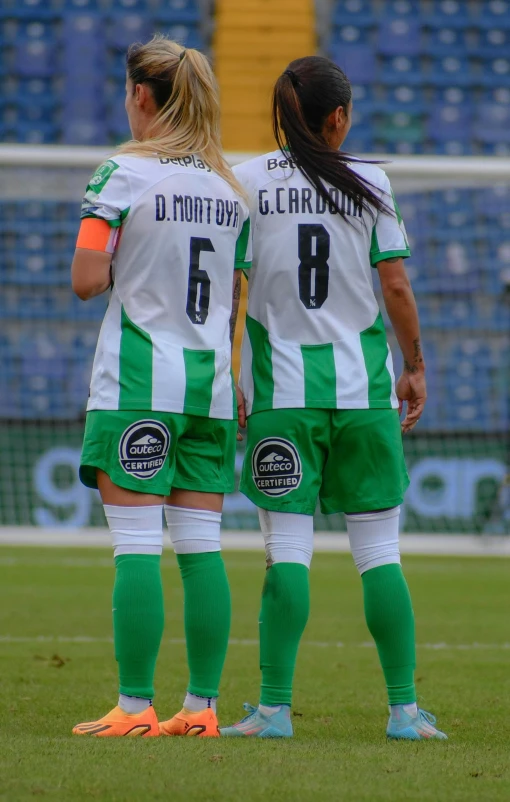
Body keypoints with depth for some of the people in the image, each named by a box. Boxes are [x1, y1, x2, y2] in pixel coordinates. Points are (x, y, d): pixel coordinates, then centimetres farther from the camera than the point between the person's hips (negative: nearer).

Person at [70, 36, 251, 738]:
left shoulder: (124, 175, -8)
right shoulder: (230, 187, 11)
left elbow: (88, 280, -14)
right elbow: (234, 301, 14)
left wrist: (125, 262, 8)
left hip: (138, 381, -6)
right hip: (210, 378, 6)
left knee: (136, 547, -5)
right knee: (202, 547, 6)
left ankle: (135, 707, -7)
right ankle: (202, 706, 5)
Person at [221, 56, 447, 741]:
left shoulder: (248, 181, 0)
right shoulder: (369, 184, 1)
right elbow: (396, 286, 0)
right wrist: (415, 366, 11)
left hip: (281, 383, 0)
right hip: (362, 383, 0)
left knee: (287, 548, 1)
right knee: (379, 550, 6)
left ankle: (275, 708, -5)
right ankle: (404, 709, 7)